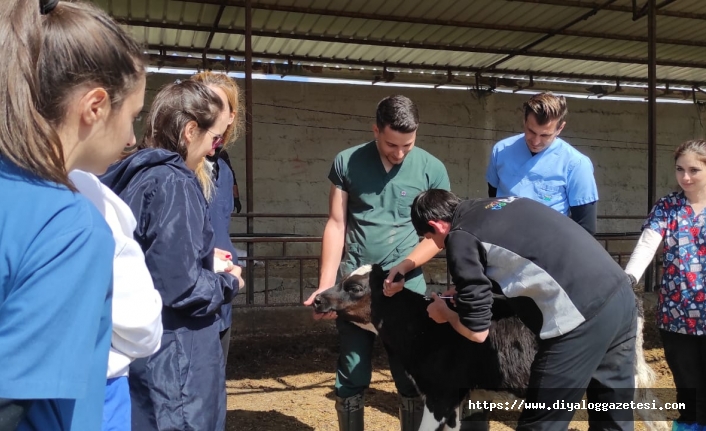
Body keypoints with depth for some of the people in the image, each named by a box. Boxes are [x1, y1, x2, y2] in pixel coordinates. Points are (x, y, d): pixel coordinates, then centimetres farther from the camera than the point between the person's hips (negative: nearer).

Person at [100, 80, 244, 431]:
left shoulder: (130, 175, 7)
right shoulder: (174, 183, -19)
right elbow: (181, 286, -25)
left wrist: (204, 257, 14)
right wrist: (228, 283, -6)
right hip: (174, 361, -9)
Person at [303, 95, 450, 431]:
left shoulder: (432, 169, -2)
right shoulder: (346, 163, 0)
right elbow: (336, 225, 1)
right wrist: (326, 285, -6)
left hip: (407, 285, 0)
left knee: (411, 377, 8)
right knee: (351, 377, 8)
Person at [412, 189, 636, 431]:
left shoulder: (460, 238, -2)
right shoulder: (500, 205, 21)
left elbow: (477, 331, -2)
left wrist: (445, 314, 20)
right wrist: (465, 289, 36)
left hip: (581, 316, -9)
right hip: (620, 293, 9)